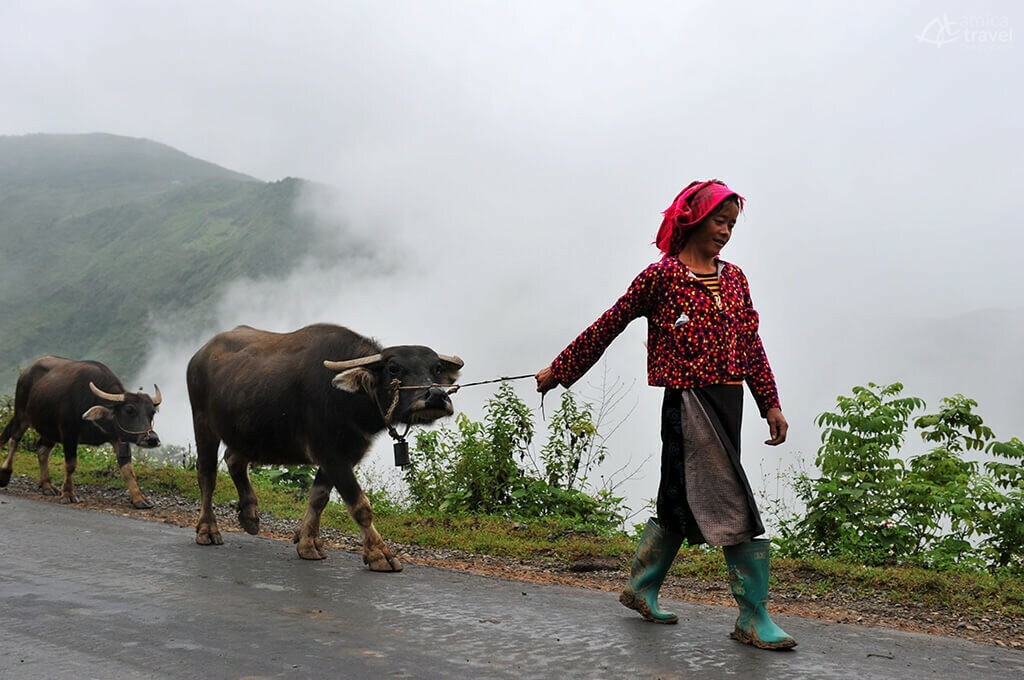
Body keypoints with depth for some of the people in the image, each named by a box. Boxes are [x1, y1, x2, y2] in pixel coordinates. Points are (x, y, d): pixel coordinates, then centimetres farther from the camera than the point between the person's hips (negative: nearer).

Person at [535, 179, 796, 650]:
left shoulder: (733, 277, 14)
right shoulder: (662, 275, -4)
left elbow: (751, 345, 15)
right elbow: (608, 326, 0)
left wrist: (770, 403, 10)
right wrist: (559, 371, 6)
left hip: (728, 399, 7)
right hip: (688, 399, -7)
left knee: (682, 502, 15)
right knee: (735, 505, -10)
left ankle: (641, 590, 32)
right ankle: (753, 619, -3)